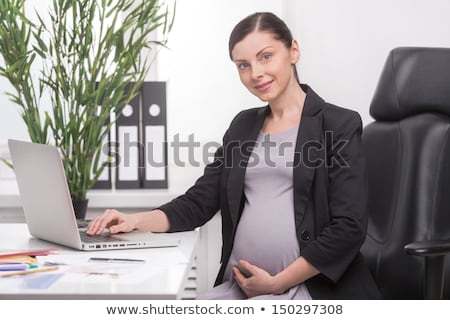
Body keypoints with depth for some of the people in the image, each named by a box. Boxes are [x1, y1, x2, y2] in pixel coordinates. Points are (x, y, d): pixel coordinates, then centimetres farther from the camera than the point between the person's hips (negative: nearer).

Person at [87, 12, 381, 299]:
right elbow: (199, 202, 15)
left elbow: (349, 228, -8)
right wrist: (137, 221, -3)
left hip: (313, 288, -5)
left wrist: (278, 283, -12)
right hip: (240, 287, 5)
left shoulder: (340, 125, 0)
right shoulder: (244, 125, 18)